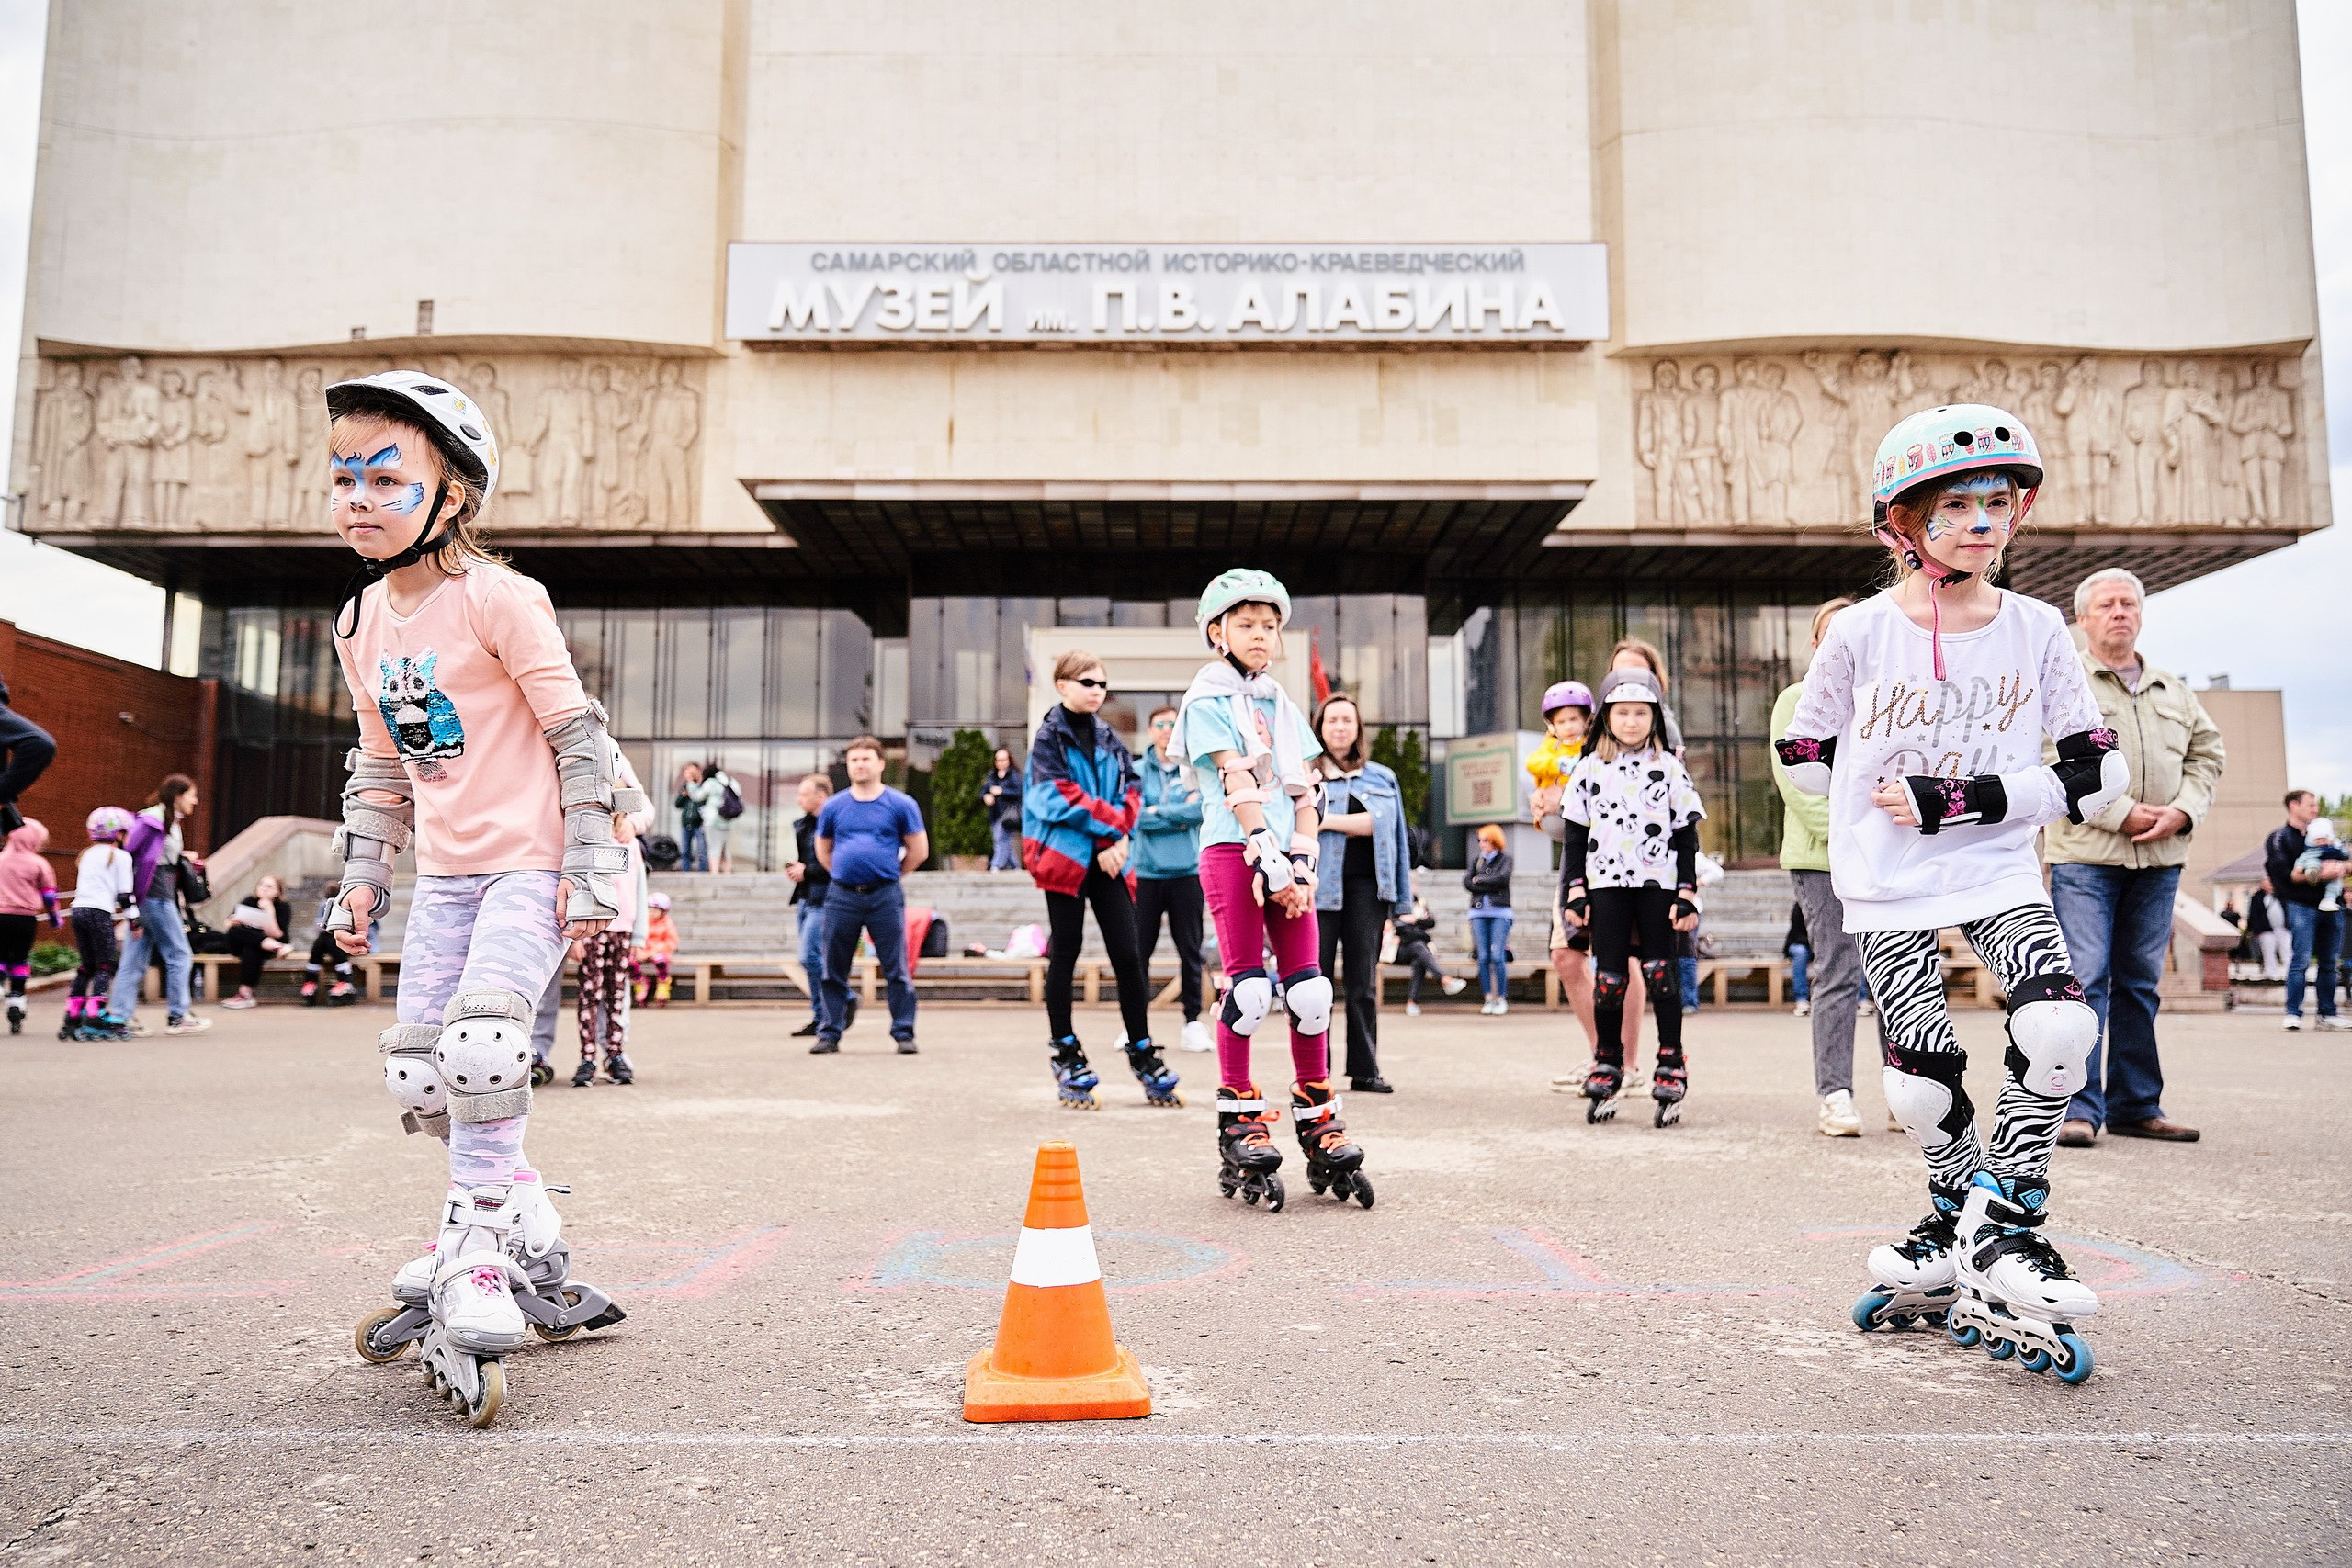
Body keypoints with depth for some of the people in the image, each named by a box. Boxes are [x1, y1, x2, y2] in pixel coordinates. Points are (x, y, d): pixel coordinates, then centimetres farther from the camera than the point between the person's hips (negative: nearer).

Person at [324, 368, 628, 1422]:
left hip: (528, 863, -7)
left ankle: (474, 1273, -10)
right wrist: (362, 878, 15)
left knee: (480, 1042, -23)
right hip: (444, 874, 8)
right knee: (416, 1076, 6)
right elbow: (380, 767, 20)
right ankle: (529, 1241, 23)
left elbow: (578, 733, -12)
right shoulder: (361, 623, 10)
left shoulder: (495, 598, -12)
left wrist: (593, 872, -14)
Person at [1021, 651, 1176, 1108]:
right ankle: (1065, 1053, 13)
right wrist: (1113, 821, -11)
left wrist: (1118, 839, -8)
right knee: (1065, 953, 2)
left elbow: (1131, 792, 8)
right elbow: (1059, 797, -13)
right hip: (1065, 856, -4)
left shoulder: (1110, 739, 15)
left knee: (1127, 955, 1)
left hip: (1108, 858, 5)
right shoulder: (1049, 737, -1)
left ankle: (1143, 1054, 8)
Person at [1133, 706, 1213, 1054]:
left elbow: (1200, 809, -12)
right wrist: (1179, 816, -9)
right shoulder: (1138, 771, 4)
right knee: (1139, 950, 3)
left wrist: (1156, 812, -11)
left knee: (1190, 950, 5)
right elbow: (1134, 816, -9)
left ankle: (1193, 1021, 13)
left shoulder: (1195, 770, 4)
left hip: (1187, 872, 0)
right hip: (1146, 872, 0)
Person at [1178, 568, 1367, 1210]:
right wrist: (1268, 855, -17)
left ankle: (1317, 1115, 11)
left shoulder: (1282, 705, 19)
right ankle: (1238, 1117, 4)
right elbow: (1236, 783, -10)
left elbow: (1305, 793, 11)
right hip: (1232, 851, -5)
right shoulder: (1208, 699, 1)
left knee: (1309, 988, 1)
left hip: (1289, 856, 5)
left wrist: (1302, 863, -3)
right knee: (1248, 985, -7)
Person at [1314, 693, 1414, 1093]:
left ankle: (1365, 1070, 6)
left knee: (1363, 982, 2)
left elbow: (1392, 834, 5)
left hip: (1366, 886, 2)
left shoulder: (1382, 778, 17)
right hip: (1320, 887, -2)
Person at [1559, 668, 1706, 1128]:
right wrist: (1574, 891, 3)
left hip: (1658, 883, -1)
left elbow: (1687, 836, 5)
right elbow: (1574, 835, 9)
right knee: (1608, 977, 1)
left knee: (1660, 972, -2)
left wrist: (1687, 893, -1)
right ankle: (1607, 1065, 11)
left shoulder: (1670, 768, 5)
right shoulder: (1590, 769, 8)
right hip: (1606, 884, 1)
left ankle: (1671, 1064, 6)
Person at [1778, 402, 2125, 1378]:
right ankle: (1958, 1223, 29)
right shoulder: (1861, 635, -6)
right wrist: (1886, 804, -3)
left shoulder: (2036, 631, -2)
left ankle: (2003, 1224, 0)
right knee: (1922, 1079, 0)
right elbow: (1804, 756, 5)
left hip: (1999, 872, 1)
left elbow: (2096, 776, -3)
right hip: (1888, 890, -1)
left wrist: (1964, 800, -14)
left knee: (2060, 1028, -20)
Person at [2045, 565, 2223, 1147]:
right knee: (2083, 981, -9)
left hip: (2159, 859, 5)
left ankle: (2136, 1106, 17)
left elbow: (2207, 752, 16)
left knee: (2140, 984, 10)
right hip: (2085, 854, -5)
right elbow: (2056, 762, -9)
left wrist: (2183, 811, -3)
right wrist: (2123, 814, -16)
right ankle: (2078, 1108, -6)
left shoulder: (2174, 691, 19)